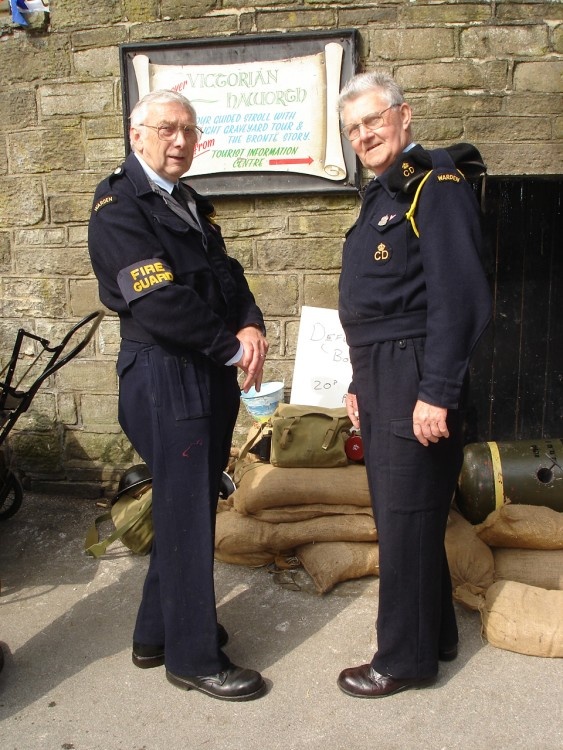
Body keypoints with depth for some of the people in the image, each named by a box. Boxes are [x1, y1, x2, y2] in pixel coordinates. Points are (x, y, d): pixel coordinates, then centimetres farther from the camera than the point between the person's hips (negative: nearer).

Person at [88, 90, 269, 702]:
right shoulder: (117, 208, -11)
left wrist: (251, 328, -9)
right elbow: (161, 302, -21)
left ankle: (157, 632, 34)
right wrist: (233, 349, -14)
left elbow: (228, 274, 11)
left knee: (187, 508, 17)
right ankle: (193, 657, 18)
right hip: (167, 379, -9)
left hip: (210, 376, 9)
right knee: (187, 517, 0)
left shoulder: (188, 204, 17)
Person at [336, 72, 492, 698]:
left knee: (405, 517, 0)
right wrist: (360, 382, 17)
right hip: (379, 378, 9)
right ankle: (434, 632, 33)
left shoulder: (437, 185, -10)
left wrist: (437, 393, -22)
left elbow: (460, 298, -19)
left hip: (416, 377, -9)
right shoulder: (382, 196, 18)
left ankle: (406, 658, 17)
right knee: (396, 510, 16)